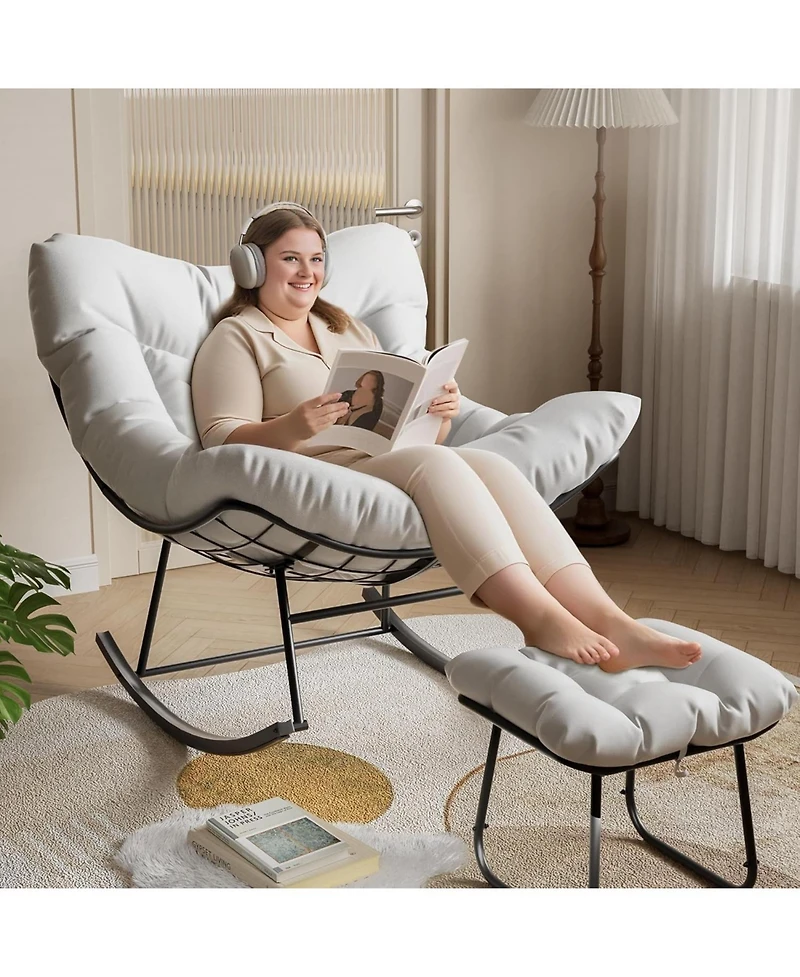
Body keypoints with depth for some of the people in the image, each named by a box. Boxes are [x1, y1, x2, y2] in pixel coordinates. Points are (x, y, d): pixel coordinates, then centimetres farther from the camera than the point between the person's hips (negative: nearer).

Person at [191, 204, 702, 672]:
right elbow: (223, 439, -6)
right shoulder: (236, 337, 10)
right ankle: (541, 619, -46)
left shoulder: (351, 329, 29)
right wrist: (291, 428, -26)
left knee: (492, 465, -25)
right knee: (435, 464, -34)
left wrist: (441, 413, 0)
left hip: (389, 459, 5)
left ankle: (607, 622, -41)